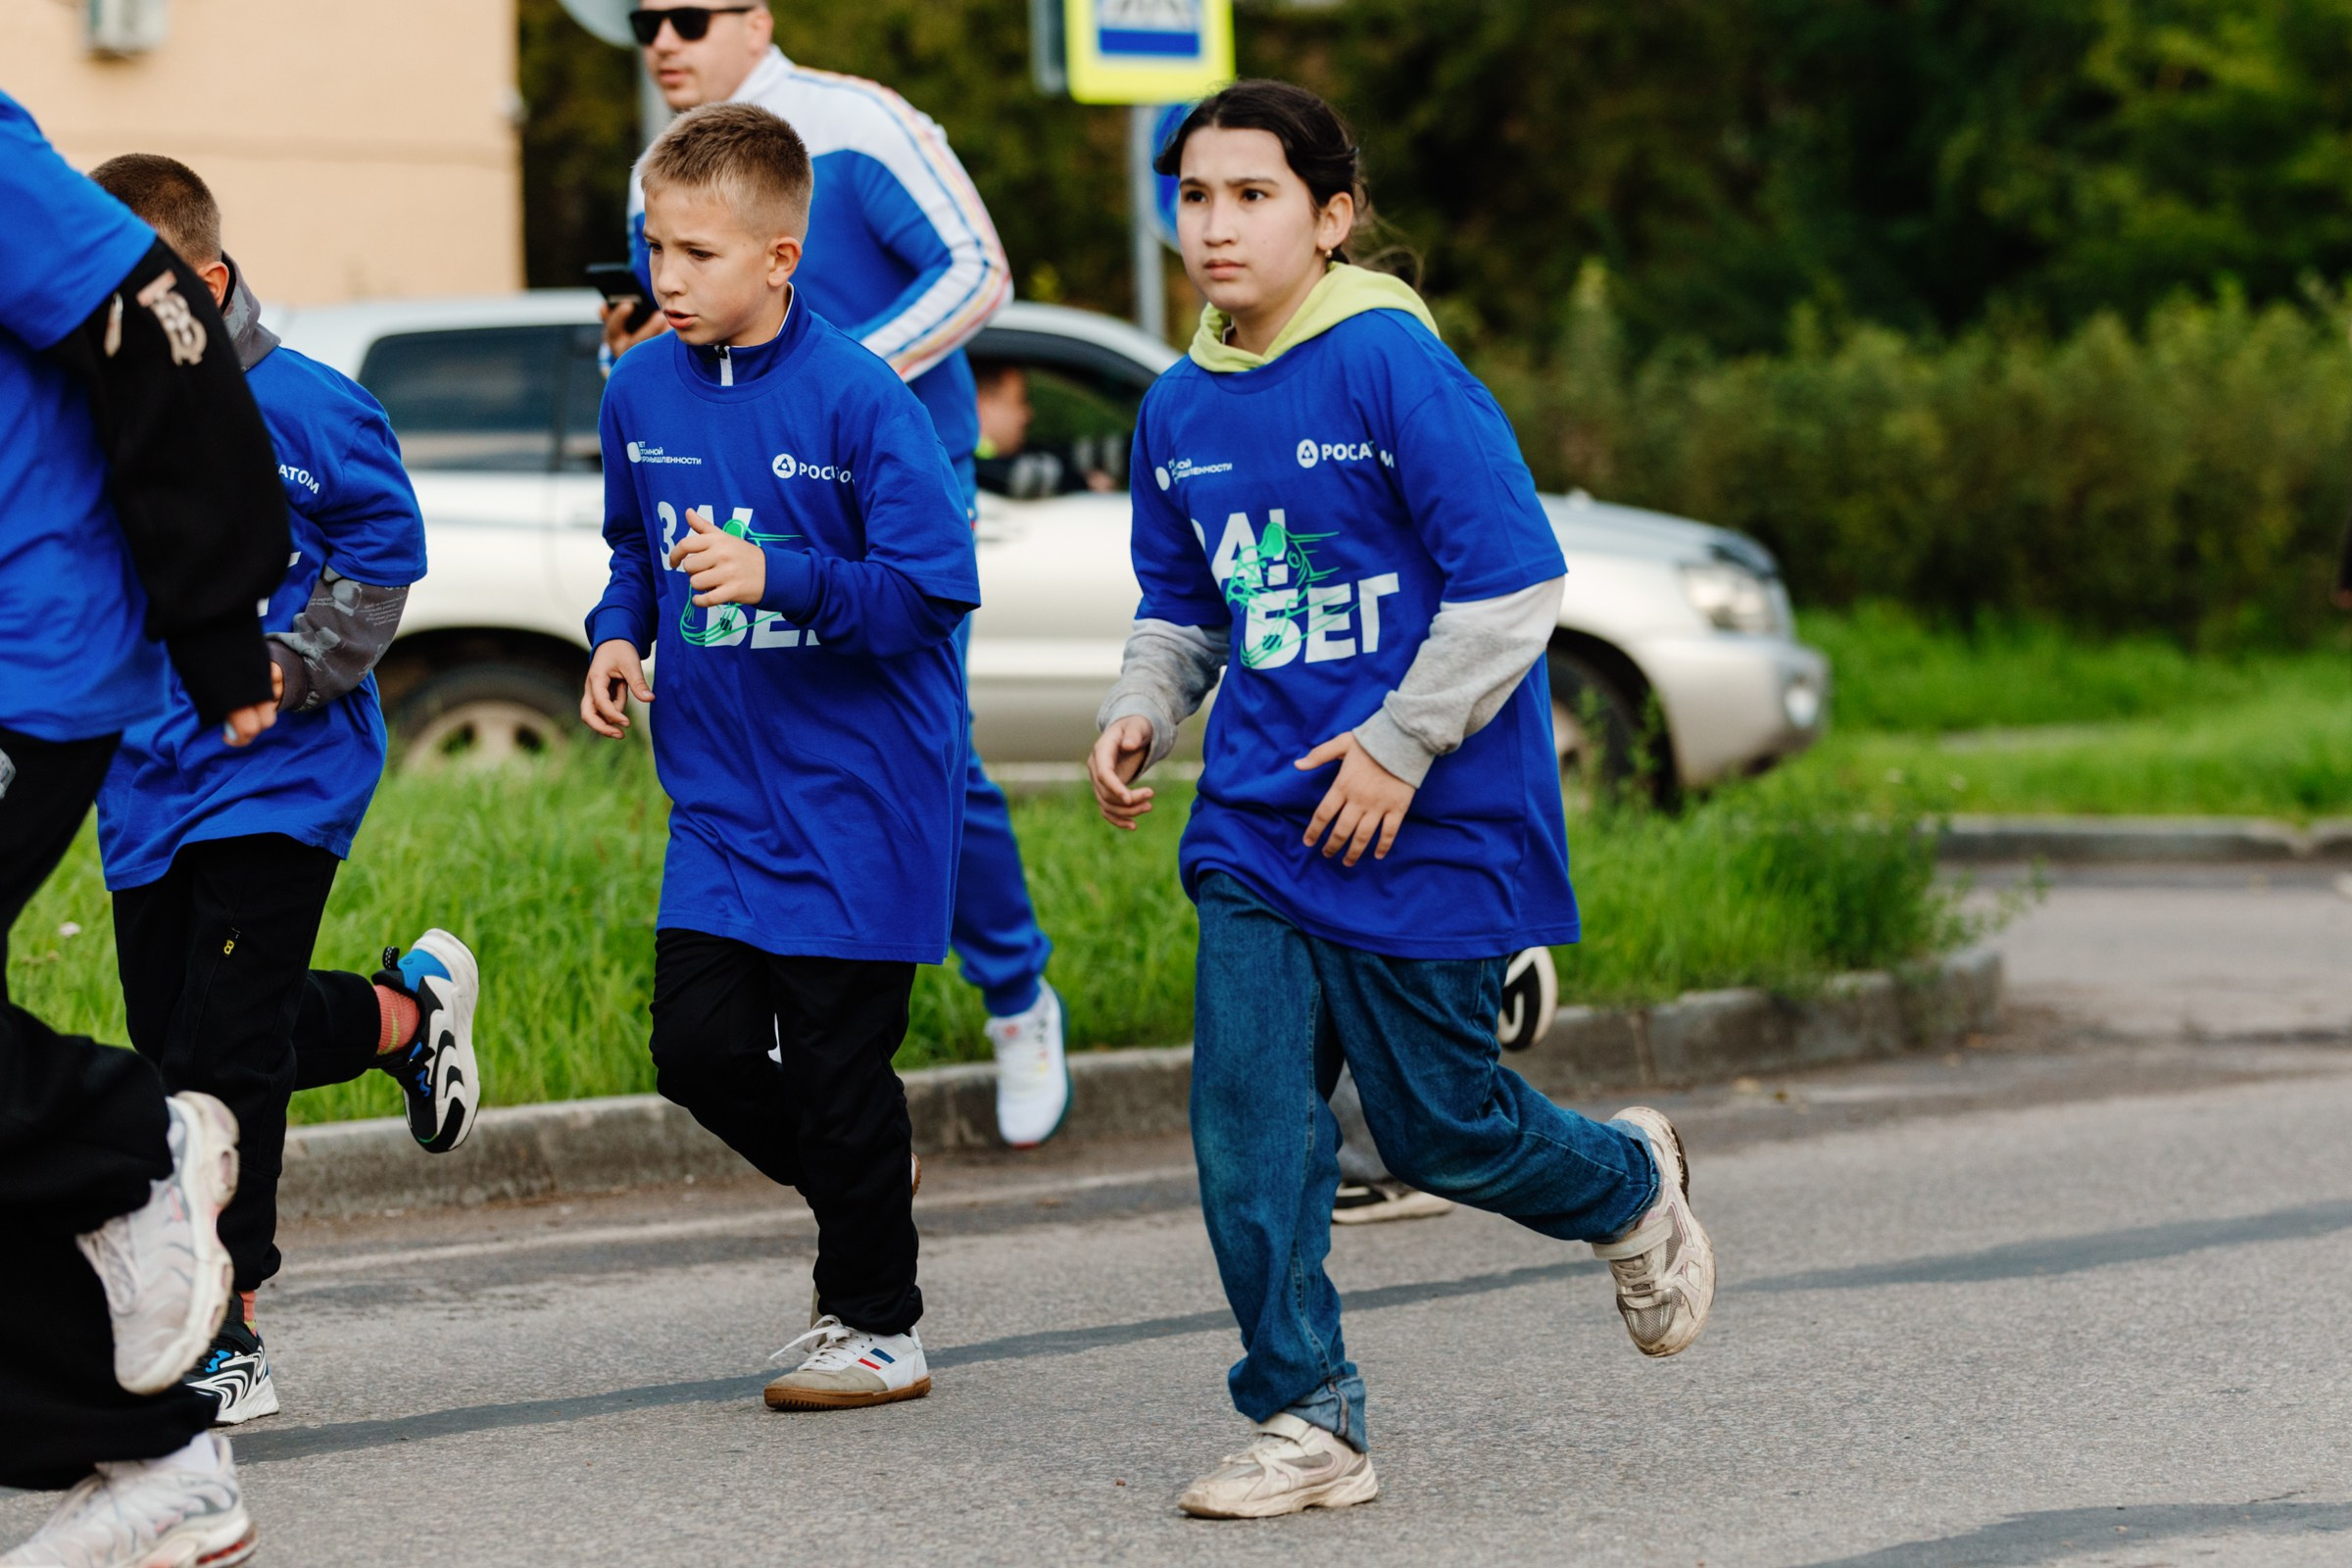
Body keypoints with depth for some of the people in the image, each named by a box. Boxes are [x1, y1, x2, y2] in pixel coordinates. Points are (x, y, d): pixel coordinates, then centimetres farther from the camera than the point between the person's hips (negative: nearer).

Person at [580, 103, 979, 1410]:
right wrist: (619, 636, 1)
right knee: (699, 1046, -1)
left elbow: (934, 587, -17)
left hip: (856, 789, -6)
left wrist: (778, 580, -27)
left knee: (837, 1067, 0)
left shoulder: (858, 399, -15)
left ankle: (876, 1324, 17)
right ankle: (867, 1182, 27)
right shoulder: (642, 392, 3)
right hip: (721, 792, 6)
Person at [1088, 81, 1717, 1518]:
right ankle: (1309, 1424, 4)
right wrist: (1142, 711, 2)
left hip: (1431, 826, -6)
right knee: (1248, 1122, -5)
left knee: (1442, 1125, 4)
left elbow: (1516, 579, -15)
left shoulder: (1397, 368, -14)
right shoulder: (1180, 411, 7)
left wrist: (1400, 746, -16)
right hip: (1259, 825, 6)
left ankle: (1634, 1189, 35)